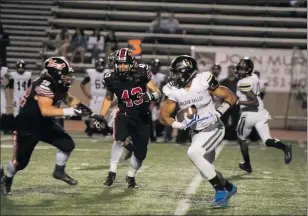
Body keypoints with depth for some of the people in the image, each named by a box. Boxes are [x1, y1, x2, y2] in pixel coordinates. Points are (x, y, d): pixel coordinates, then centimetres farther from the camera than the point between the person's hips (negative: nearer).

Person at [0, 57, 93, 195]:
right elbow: (45, 110, -39)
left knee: (67, 144, -3)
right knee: (21, 161, 1)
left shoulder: (58, 84, -2)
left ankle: (59, 171, 18)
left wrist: (79, 106, -5)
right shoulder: (45, 85, -29)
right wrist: (70, 111, -40)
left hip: (45, 124, 8)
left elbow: (68, 98, 16)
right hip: (27, 127, -8)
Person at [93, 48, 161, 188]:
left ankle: (131, 176, 27)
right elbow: (108, 98, 8)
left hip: (142, 117, 1)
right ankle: (112, 173, -15)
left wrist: (151, 96, -31)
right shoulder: (112, 79, -10)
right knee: (119, 140, -28)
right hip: (124, 114, -1)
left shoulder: (141, 73, -14)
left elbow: (157, 92, -8)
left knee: (140, 152, 2)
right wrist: (101, 116, 1)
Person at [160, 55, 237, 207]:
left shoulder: (203, 82, -20)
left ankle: (220, 189, -15)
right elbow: (163, 115, -2)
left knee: (193, 153, -28)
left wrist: (218, 112, -26)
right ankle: (228, 188, 41)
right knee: (206, 171, 10)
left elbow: (231, 97, -11)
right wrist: (177, 125, -21)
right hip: (196, 132, 6)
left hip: (213, 129, -6)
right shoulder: (175, 91, -7)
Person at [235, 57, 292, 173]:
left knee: (241, 139, 19)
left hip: (249, 115, -7)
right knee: (267, 140, 0)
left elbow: (255, 102, -24)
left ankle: (247, 165, 30)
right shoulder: (254, 77, 5)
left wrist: (239, 102, -20)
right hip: (261, 113, 7)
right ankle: (285, 147, -29)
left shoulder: (244, 83, -20)